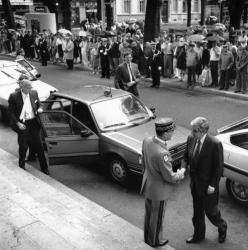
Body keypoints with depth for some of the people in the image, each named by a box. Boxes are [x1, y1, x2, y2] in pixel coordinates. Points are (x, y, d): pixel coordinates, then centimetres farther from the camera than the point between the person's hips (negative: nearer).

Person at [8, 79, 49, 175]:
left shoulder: (34, 93, 2)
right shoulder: (14, 96, -10)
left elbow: (39, 104, 17)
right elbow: (11, 112, -6)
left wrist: (39, 109, -6)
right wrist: (18, 123, -15)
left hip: (34, 122, 3)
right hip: (22, 124, -3)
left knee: (39, 145, 7)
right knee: (23, 146, 6)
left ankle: (44, 167, 17)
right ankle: (21, 165, 31)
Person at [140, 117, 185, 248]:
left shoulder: (147, 140, -14)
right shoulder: (162, 153, -38)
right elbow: (170, 177, -25)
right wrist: (180, 174, -5)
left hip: (147, 184, 7)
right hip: (159, 190, -7)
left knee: (149, 213, 27)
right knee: (157, 217, 18)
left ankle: (147, 237, 49)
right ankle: (155, 241, 42)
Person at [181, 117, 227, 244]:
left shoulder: (215, 144, -24)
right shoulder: (191, 139, -7)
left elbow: (219, 167, -17)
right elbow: (186, 156, 7)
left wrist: (212, 185, -16)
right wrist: (182, 168, -12)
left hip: (208, 185, -6)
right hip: (195, 183, 6)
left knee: (210, 211, 12)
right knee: (197, 211, 20)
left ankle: (222, 227, 43)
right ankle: (198, 235, 41)